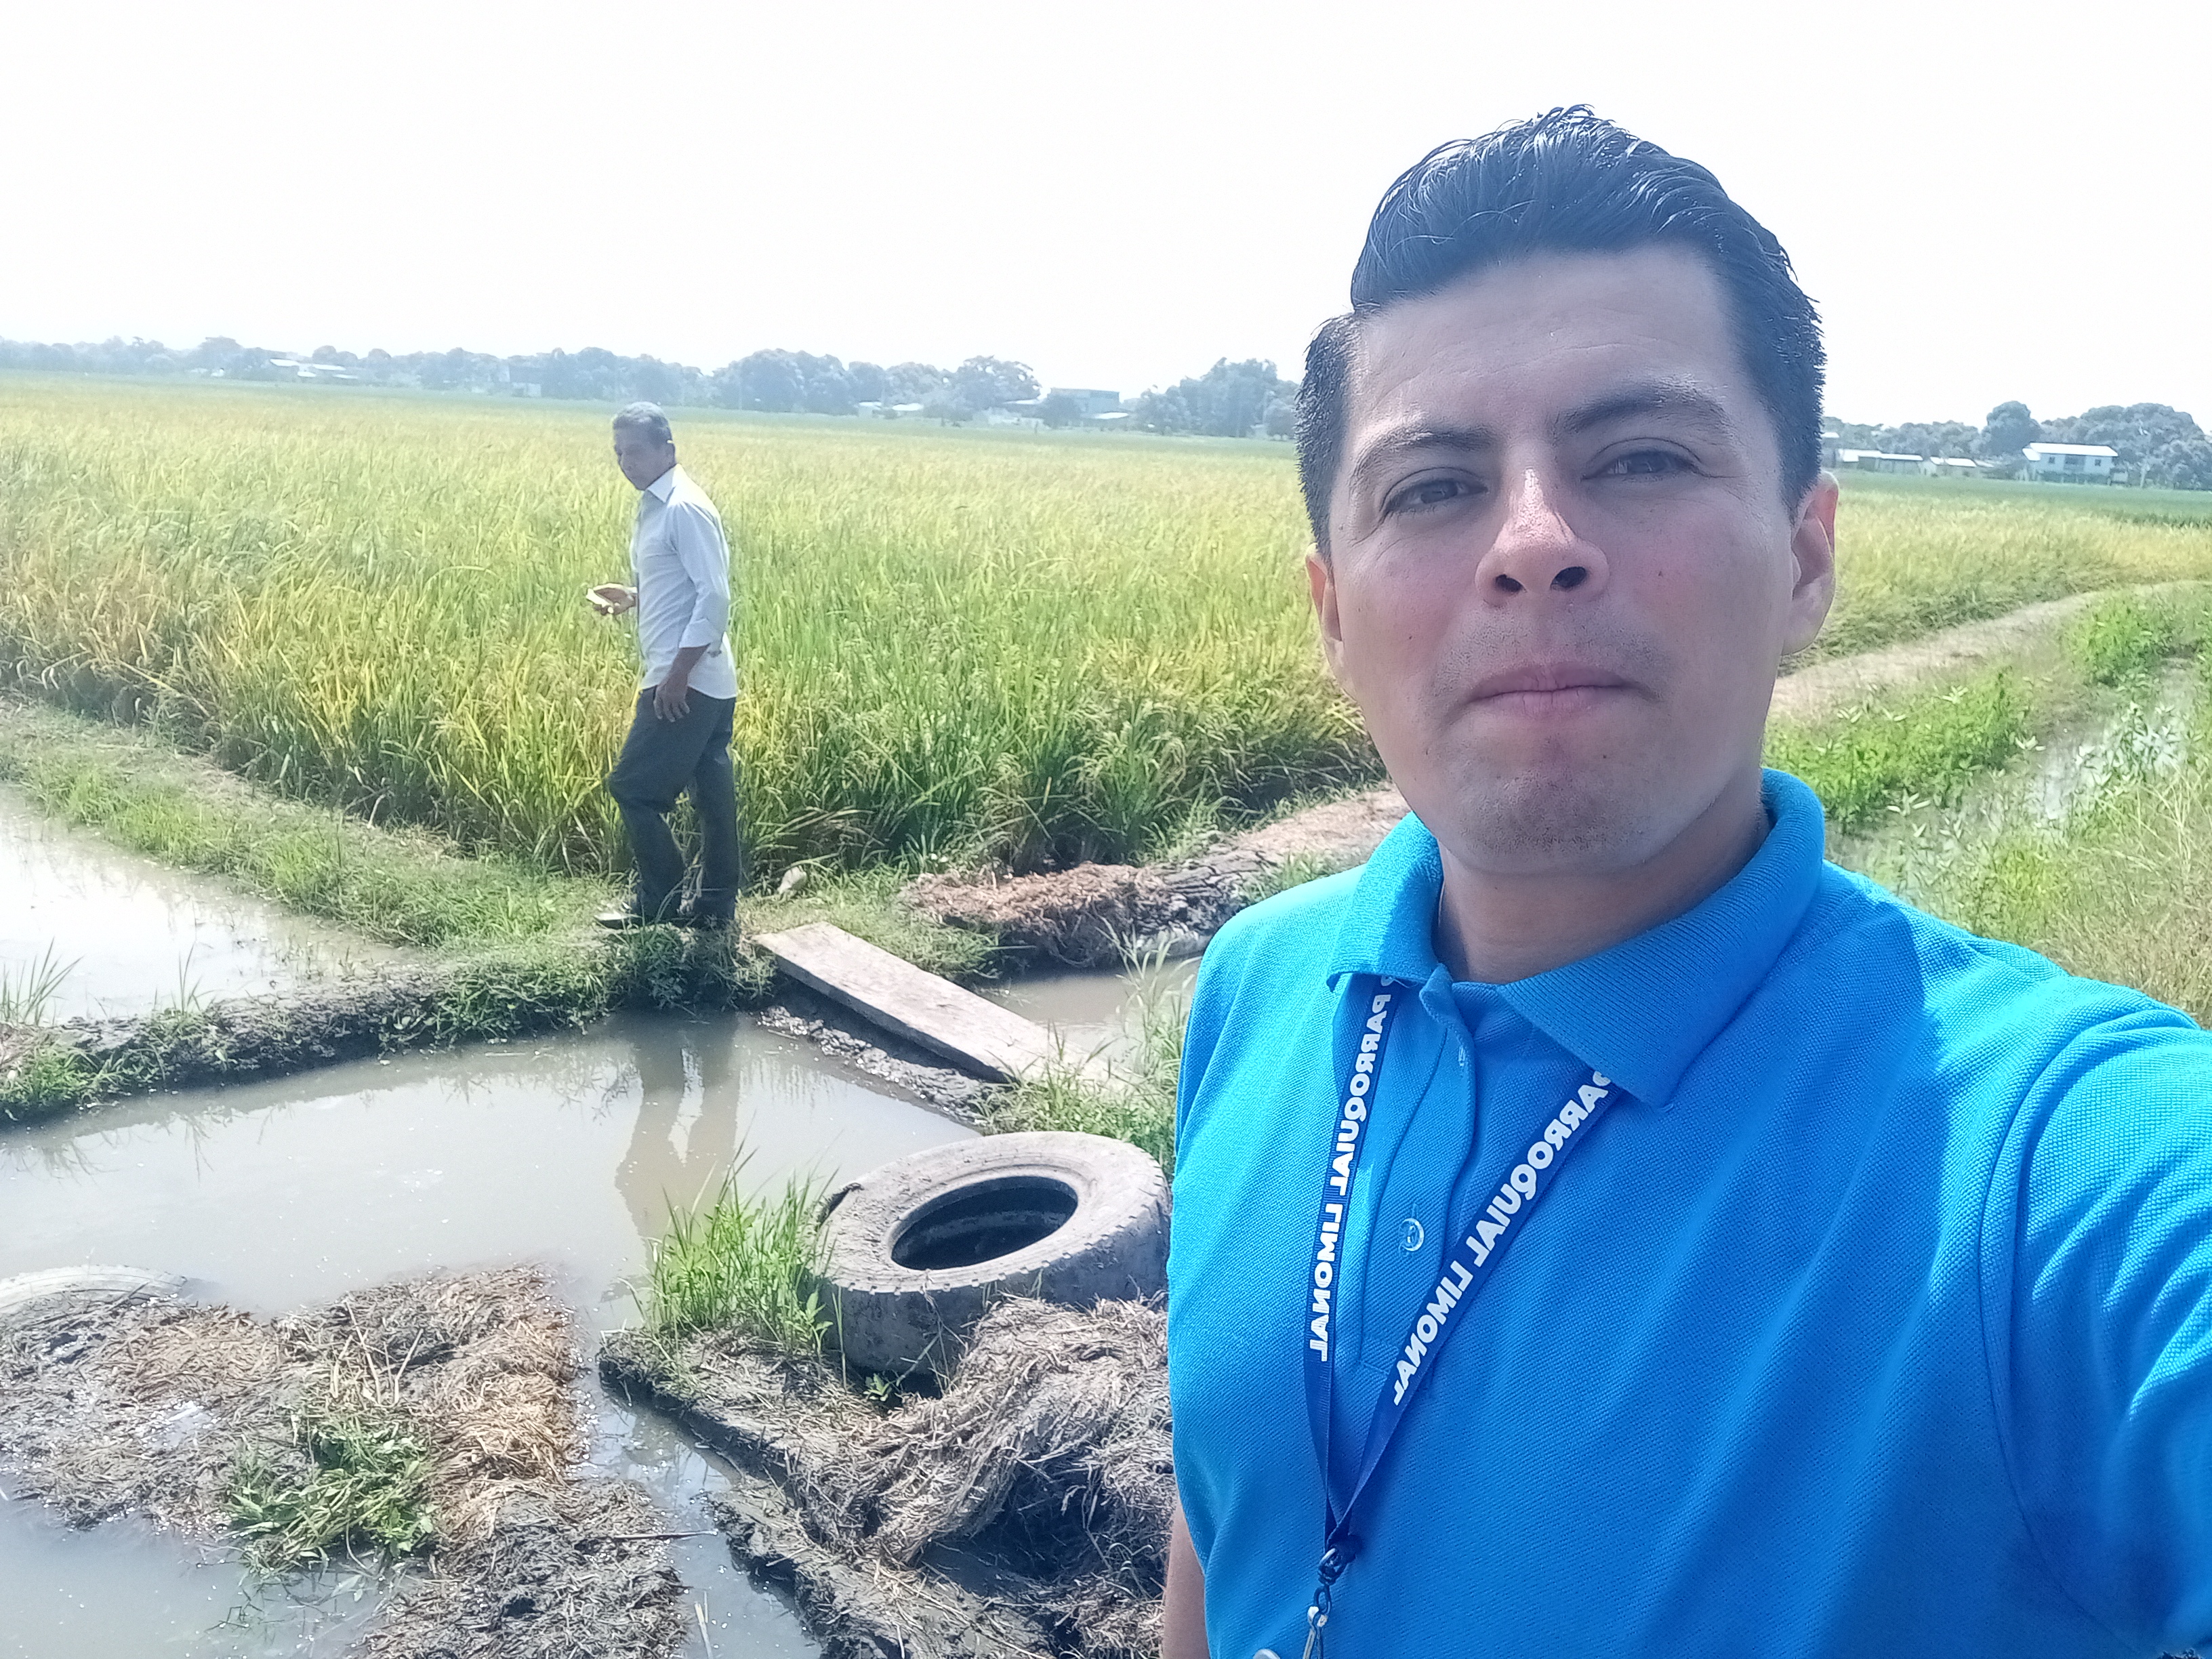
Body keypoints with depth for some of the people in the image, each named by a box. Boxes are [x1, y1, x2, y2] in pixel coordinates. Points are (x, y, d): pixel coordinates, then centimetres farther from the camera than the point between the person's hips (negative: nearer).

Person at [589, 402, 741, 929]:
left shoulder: (685, 509, -15)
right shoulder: (655, 506, 15)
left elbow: (714, 595, -21)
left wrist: (678, 675, -22)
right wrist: (630, 597, 12)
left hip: (687, 682, -10)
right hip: (707, 683, 10)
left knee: (632, 787, -2)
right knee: (711, 792, 13)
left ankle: (658, 899, 10)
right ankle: (716, 903, 20)